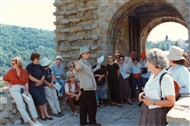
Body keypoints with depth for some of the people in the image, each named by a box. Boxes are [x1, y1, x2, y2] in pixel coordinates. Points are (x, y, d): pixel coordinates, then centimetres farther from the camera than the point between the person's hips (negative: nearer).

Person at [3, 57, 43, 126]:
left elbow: (26, 82, 1)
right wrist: (9, 84, 3)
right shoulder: (10, 71, 3)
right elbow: (4, 79, 20)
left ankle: (35, 120, -15)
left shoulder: (24, 71, 4)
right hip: (14, 88, -2)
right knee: (21, 105, -17)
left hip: (23, 88, 2)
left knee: (30, 101, -18)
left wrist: (27, 91, -8)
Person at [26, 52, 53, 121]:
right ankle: (42, 115, 6)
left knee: (43, 100, 2)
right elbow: (30, 77, -14)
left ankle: (46, 114, 5)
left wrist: (40, 81, -8)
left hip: (40, 85, 6)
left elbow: (43, 75, 10)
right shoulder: (29, 66, -7)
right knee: (40, 100, -9)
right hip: (33, 87, -6)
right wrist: (38, 81, -11)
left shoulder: (40, 66, 11)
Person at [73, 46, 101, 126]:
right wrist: (77, 68, -51)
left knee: (84, 105, 12)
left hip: (89, 86, 9)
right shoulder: (80, 62, -13)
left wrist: (97, 68, 39)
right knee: (92, 105, -1)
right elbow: (74, 72, -29)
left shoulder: (86, 62, 17)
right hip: (87, 87, -9)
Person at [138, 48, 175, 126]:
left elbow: (171, 102, -21)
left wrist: (152, 102, -20)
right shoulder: (153, 75, 2)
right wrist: (143, 93, 2)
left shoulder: (165, 78, -22)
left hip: (157, 114, -7)